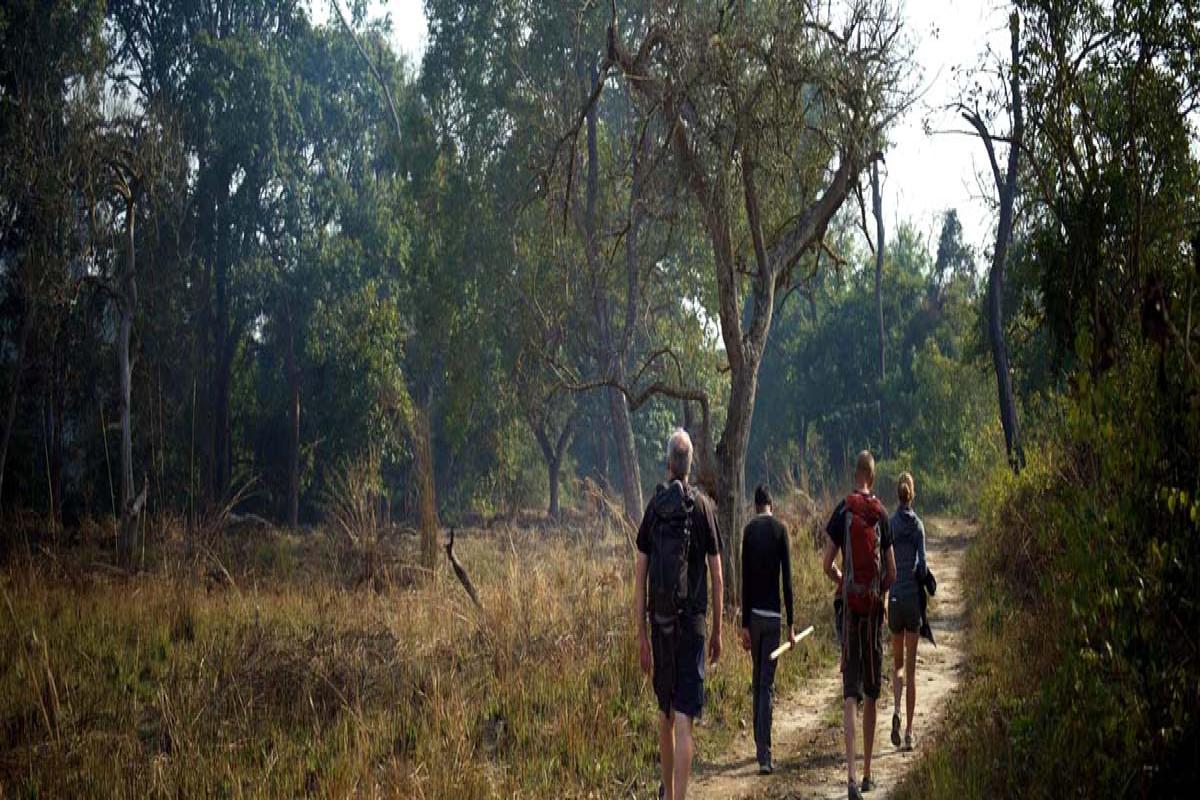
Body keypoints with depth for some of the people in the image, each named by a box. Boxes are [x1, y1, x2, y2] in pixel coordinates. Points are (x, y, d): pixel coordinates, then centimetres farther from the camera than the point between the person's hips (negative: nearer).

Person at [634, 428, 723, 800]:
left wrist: (641, 634, 5)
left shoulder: (653, 508, 1)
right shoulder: (704, 508, -5)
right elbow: (717, 578, -4)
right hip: (692, 623, -3)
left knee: (665, 713, 18)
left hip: (660, 623, 3)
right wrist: (717, 631, 6)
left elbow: (640, 578, 0)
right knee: (683, 719, -6)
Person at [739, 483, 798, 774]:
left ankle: (761, 746, 22)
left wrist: (744, 624, 2)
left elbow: (745, 579, 0)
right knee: (766, 684, -4)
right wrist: (791, 622, 0)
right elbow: (787, 578, -6)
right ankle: (764, 755, -10)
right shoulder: (780, 529, -3)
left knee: (757, 680, 16)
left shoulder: (749, 530, 2)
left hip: (753, 615, 2)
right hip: (772, 614, -2)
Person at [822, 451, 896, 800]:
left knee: (850, 692, -6)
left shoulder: (842, 512, -1)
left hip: (850, 606, -1)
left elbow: (827, 565, -3)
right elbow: (892, 573, 3)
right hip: (874, 608, 1)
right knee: (871, 693, 11)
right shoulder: (881, 516, 3)